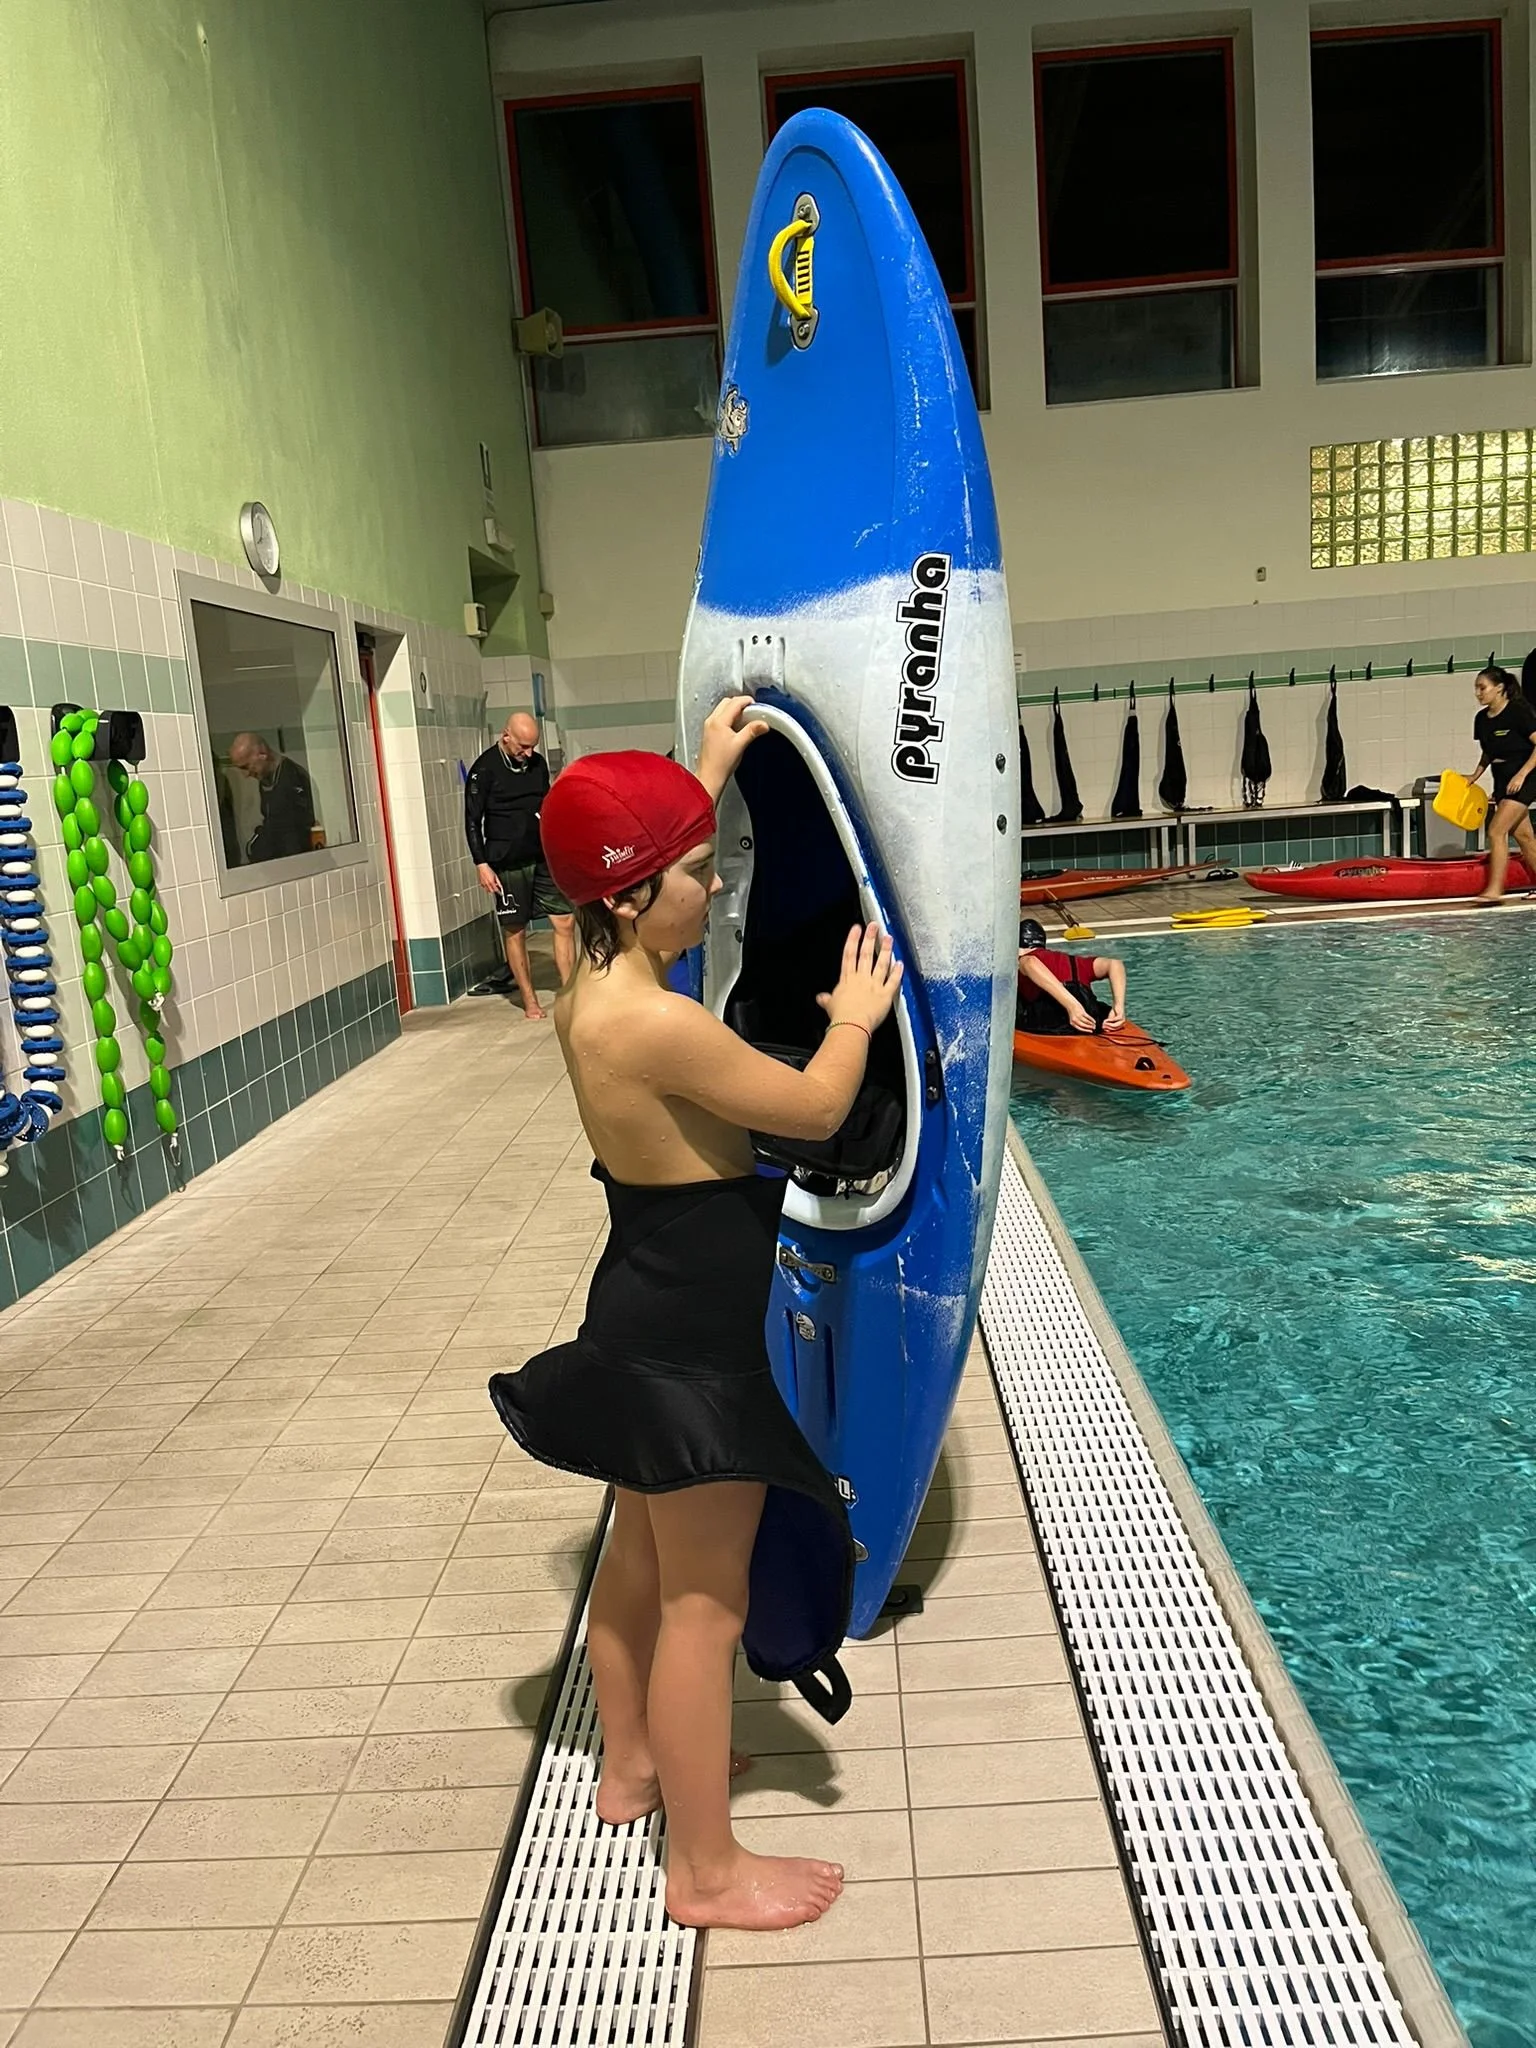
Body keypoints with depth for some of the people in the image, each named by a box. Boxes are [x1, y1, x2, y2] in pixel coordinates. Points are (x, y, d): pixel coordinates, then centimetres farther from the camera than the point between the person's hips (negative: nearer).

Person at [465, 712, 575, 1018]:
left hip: (545, 857, 5)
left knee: (564, 922, 0)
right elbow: (472, 820, -7)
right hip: (508, 863, -5)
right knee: (515, 930, 3)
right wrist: (482, 864, -12)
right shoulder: (485, 769, -8)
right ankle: (530, 1001, 13)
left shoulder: (538, 763, 8)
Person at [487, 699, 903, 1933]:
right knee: (706, 1600, 4)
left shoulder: (591, 987, 2)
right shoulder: (655, 1021, -27)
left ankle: (631, 1764, 45)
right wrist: (853, 1017, -1)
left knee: (643, 1557, 25)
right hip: (692, 1336, -10)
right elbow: (814, 1108, -19)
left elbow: (647, 863, 24)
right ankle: (708, 1870, 21)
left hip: (648, 1317, 10)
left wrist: (709, 776, 27)